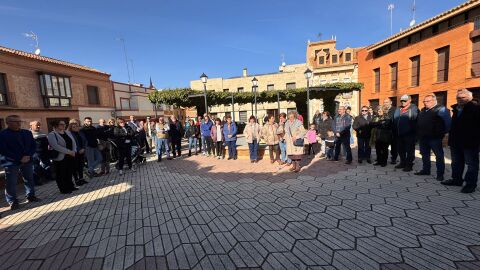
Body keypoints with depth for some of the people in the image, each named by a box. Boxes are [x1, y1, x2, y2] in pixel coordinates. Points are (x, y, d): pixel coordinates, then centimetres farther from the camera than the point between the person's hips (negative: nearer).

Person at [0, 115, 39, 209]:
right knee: (11, 182, 1)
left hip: (27, 160, 4)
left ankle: (31, 196, 24)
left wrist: (28, 156, -8)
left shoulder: (27, 133, 8)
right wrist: (19, 158, -15)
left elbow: (34, 145, 8)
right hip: (11, 162, -4)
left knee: (29, 179, 11)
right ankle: (13, 201, 13)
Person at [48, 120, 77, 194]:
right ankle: (63, 189, 14)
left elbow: (73, 142, 9)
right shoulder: (51, 135, -9)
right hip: (60, 158, -6)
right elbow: (55, 146, -20)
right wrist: (68, 151, -22)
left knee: (70, 172, 13)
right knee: (61, 174, 4)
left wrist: (74, 151, -7)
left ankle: (70, 186, 25)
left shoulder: (67, 132, 12)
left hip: (71, 156, 6)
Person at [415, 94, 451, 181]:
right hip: (423, 138, 7)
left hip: (434, 138, -7)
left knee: (439, 155, 3)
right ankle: (425, 170, 27)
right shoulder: (423, 110, 13)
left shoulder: (441, 109, -9)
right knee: (425, 155, 16)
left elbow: (448, 121, -12)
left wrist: (443, 132, -9)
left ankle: (440, 173, 10)